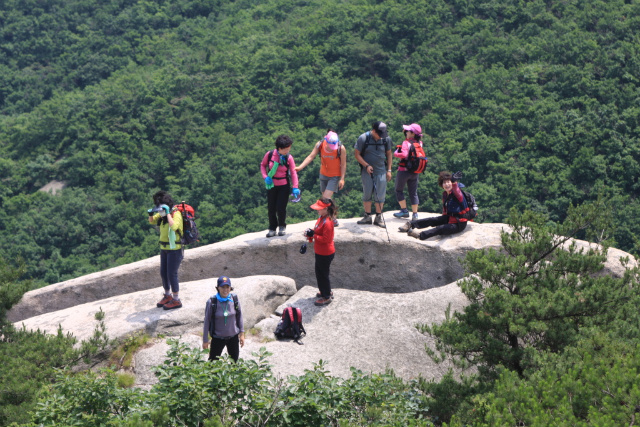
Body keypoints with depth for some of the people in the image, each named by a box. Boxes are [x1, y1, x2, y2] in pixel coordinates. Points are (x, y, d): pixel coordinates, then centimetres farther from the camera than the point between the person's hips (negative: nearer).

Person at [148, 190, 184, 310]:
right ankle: (167, 296, 32)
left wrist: (168, 213, -33)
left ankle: (176, 301, 6)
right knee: (163, 273, 15)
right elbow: (152, 221, 20)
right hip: (164, 248, 8)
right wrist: (151, 214, -1)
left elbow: (174, 226, -38)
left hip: (175, 249, -8)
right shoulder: (162, 214, 6)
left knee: (172, 274, -5)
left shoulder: (176, 214, -19)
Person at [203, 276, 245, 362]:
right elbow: (207, 321, -9)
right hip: (218, 338, -3)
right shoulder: (212, 302, -17)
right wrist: (205, 340, -4)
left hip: (233, 336, 3)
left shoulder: (234, 299, -10)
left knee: (234, 361, 15)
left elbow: (239, 316, 3)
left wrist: (242, 334, 5)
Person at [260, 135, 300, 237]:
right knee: (271, 208, 4)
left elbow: (293, 172, -8)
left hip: (284, 186, -1)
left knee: (281, 208, -5)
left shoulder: (288, 158, -11)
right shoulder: (270, 154, -10)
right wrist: (265, 177, -9)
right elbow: (262, 165, 6)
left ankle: (282, 226, 20)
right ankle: (272, 229, 20)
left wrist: (295, 187, -15)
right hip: (271, 185, 1)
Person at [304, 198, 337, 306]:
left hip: (326, 254, -10)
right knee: (319, 272, 23)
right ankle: (325, 291, 40)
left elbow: (326, 239, -28)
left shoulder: (327, 222, -27)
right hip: (320, 252, 10)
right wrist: (310, 233, -2)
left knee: (323, 274, 3)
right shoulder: (321, 219, 4)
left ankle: (326, 297, 17)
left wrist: (313, 235, -24)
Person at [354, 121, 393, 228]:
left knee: (380, 194, 0)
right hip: (367, 171, -2)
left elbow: (388, 154, 11)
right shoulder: (363, 138, -10)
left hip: (381, 171, 2)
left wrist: (389, 170, 8)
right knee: (367, 194, 3)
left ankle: (378, 217, 11)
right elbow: (357, 154, -4)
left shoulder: (386, 139, -1)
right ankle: (367, 216, 15)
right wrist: (366, 165, -14)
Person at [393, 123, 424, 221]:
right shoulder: (419, 143, 1)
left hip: (404, 170, -6)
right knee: (413, 193, 10)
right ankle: (415, 214, 10)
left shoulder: (406, 143, -18)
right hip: (415, 172, 6)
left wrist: (396, 153, -13)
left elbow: (404, 154, -31)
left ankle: (404, 210, 10)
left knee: (399, 190, 12)